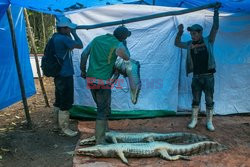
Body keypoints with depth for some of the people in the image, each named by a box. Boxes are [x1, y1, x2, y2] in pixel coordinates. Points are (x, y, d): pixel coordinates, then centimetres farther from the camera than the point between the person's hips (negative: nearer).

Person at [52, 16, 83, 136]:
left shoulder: (55, 38, 12)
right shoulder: (63, 38, -19)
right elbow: (80, 45, -15)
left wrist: (70, 35, 11)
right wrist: (74, 33, -5)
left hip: (59, 74, 10)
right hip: (65, 75, -10)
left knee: (59, 100, 18)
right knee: (66, 102, -1)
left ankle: (57, 124, 29)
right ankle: (64, 128, 8)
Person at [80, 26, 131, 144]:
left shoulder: (97, 39, 10)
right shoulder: (118, 45, -8)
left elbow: (84, 55, 8)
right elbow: (127, 57, 8)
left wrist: (83, 70, 17)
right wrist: (124, 44, 18)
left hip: (90, 79, 7)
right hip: (103, 81, -7)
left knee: (101, 107, 22)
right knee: (103, 110, 0)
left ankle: (105, 130, 37)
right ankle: (100, 141, 2)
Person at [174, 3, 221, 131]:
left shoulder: (208, 41, -1)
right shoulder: (190, 44, 5)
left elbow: (215, 27, -9)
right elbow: (177, 43, 10)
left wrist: (216, 11, -11)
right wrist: (180, 32, -5)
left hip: (208, 76, -2)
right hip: (196, 77, 2)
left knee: (209, 100, 5)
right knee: (195, 100, 10)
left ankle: (209, 122, 17)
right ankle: (194, 119, 22)